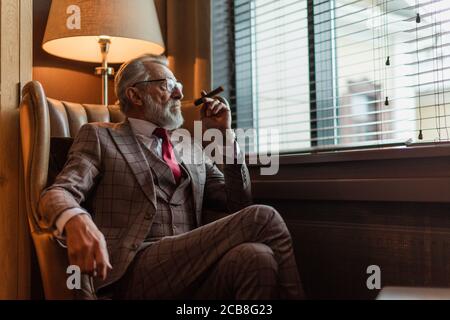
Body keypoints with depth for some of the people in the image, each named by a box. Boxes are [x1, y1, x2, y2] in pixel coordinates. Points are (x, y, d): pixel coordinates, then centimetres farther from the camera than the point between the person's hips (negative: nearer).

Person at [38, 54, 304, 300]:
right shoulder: (100, 136, 13)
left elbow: (240, 206, 20)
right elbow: (57, 194, -2)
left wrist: (224, 135, 12)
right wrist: (77, 221, -28)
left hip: (195, 268, 5)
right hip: (137, 270, -4)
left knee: (256, 256, -31)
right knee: (263, 218, -20)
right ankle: (294, 294, -6)